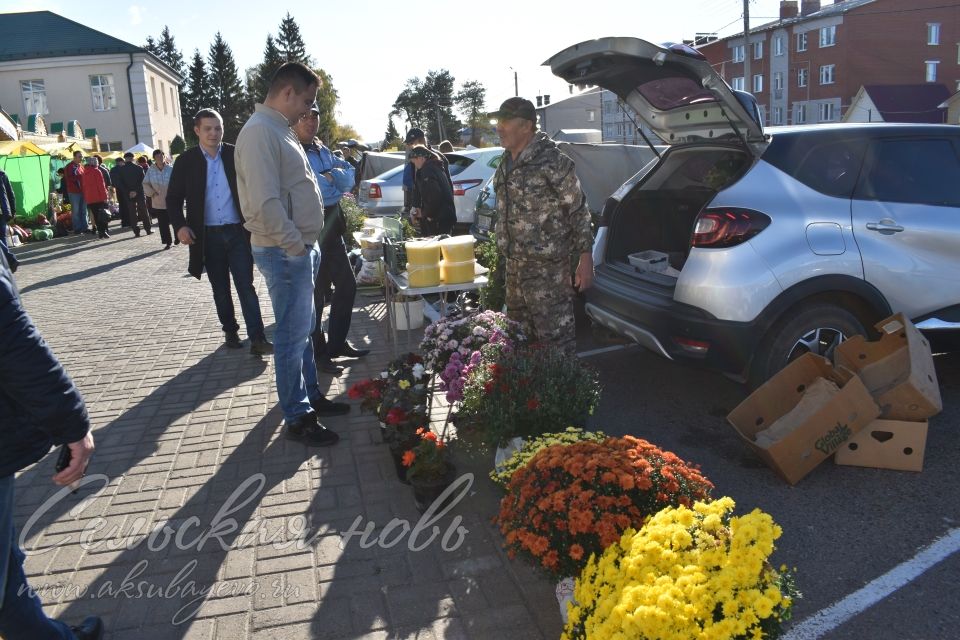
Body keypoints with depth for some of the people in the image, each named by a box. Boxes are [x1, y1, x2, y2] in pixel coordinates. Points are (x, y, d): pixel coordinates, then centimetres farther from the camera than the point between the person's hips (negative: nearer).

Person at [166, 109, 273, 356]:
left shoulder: (236, 155, 0)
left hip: (237, 232, -1)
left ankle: (257, 339, -5)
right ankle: (230, 331, 26)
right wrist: (180, 226, -12)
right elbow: (173, 198, 4)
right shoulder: (186, 161, 1)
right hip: (208, 236, 1)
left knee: (246, 286, -4)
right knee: (220, 288, 12)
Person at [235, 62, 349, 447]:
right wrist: (295, 245, -18)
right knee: (292, 335, -1)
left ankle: (311, 396, 33)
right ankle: (297, 418, 11)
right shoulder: (260, 131, -17)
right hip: (285, 252, -10)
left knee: (304, 329, 19)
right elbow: (265, 204, -25)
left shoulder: (279, 130, 15)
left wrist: (307, 244, 14)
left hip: (301, 248, 10)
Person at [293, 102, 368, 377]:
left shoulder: (321, 149, 14)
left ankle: (337, 343, 31)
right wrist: (335, 182, -7)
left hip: (331, 228, 9)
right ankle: (317, 354, 15)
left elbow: (349, 177, 6)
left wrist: (330, 175, -13)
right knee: (314, 295, 1)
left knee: (347, 285, 16)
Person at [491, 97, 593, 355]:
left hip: (548, 268, -8)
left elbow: (579, 210, -12)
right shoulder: (506, 163, 10)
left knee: (555, 335, -3)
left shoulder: (551, 161, -14)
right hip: (514, 265, 9)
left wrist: (585, 258, -14)